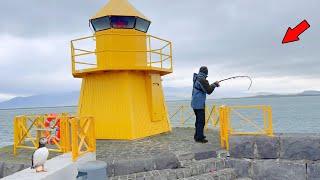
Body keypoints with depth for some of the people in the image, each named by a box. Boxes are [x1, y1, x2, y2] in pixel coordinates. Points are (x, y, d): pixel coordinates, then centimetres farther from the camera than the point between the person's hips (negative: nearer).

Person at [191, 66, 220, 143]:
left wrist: (213, 85, 15)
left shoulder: (197, 78, 12)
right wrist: (215, 84, -3)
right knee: (201, 121, -4)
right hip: (199, 104, -10)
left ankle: (197, 135, 28)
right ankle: (199, 138, 0)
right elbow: (209, 91, -17)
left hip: (195, 103, 10)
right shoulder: (202, 79, -17)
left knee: (198, 120, 19)